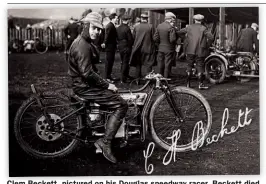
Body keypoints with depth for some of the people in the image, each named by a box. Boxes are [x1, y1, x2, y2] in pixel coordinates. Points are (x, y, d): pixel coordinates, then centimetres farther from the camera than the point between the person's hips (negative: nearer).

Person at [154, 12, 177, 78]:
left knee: (160, 66, 14)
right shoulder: (171, 27, -17)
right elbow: (172, 39, -21)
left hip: (160, 49, 6)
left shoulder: (159, 26, 1)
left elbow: (155, 38, 1)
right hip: (169, 49, -5)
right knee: (167, 66, 5)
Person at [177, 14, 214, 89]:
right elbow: (211, 37, -12)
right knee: (200, 66, 2)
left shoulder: (189, 27, 5)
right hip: (200, 51, -2)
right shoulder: (203, 28, -3)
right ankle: (200, 84, -2)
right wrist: (206, 43, 3)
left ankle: (188, 83, 13)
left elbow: (179, 32, 10)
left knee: (189, 66, 12)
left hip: (190, 50, 3)